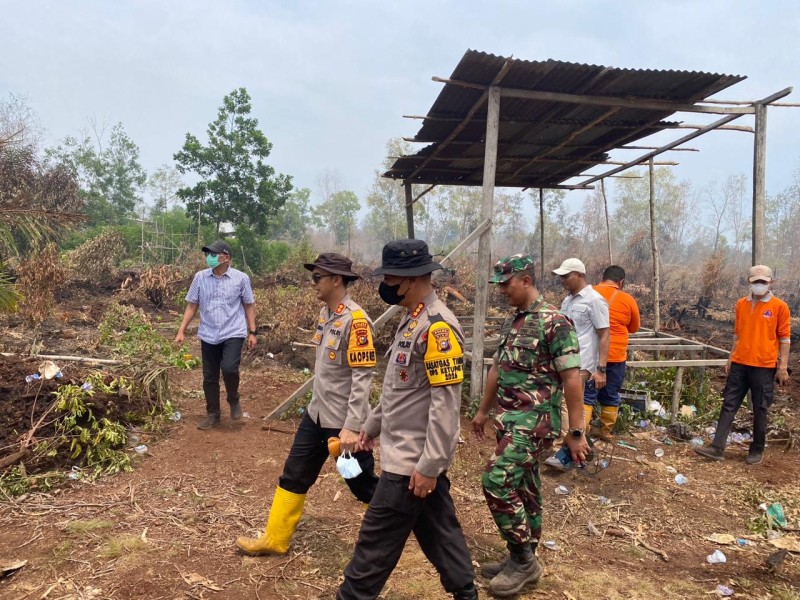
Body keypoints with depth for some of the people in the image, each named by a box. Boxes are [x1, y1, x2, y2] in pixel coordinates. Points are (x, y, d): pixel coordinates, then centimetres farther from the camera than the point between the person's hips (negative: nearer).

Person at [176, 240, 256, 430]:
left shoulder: (241, 278, -4)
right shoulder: (200, 277, 1)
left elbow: (249, 306, 3)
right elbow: (192, 305, 6)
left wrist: (252, 332, 0)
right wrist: (181, 331, 1)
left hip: (233, 333, -3)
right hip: (208, 335, 3)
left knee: (229, 369, -21)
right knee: (209, 377, 8)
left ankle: (234, 400, 10)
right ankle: (212, 414, 26)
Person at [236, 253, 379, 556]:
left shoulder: (355, 319, -22)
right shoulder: (325, 313, 5)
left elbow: (362, 377, -24)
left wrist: (351, 427, -25)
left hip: (343, 422, -8)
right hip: (317, 415, 8)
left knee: (363, 485, 9)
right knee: (294, 476, 15)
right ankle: (274, 539, 31)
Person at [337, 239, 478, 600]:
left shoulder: (437, 326, -23)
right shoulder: (412, 320, 9)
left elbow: (446, 403, -25)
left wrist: (429, 465, -23)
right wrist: (373, 425, 22)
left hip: (414, 459, -10)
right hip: (408, 451, 10)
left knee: (377, 539, 4)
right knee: (437, 530, 21)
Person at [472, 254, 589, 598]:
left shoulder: (554, 322, -16)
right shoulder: (512, 322, 11)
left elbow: (572, 379, -17)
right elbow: (498, 369, 19)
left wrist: (576, 432, -17)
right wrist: (483, 411, 24)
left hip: (536, 421, -8)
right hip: (510, 421, 8)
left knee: (496, 480, -13)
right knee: (523, 488, 15)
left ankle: (523, 560, 4)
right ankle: (523, 560, 28)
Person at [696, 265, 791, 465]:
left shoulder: (779, 307, -5)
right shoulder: (741, 304, 8)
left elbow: (784, 338, -4)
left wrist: (783, 367, -8)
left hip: (763, 366, -4)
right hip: (739, 364, 4)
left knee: (760, 410, 6)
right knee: (728, 405, 2)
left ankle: (757, 450, 21)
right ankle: (717, 448, 4)